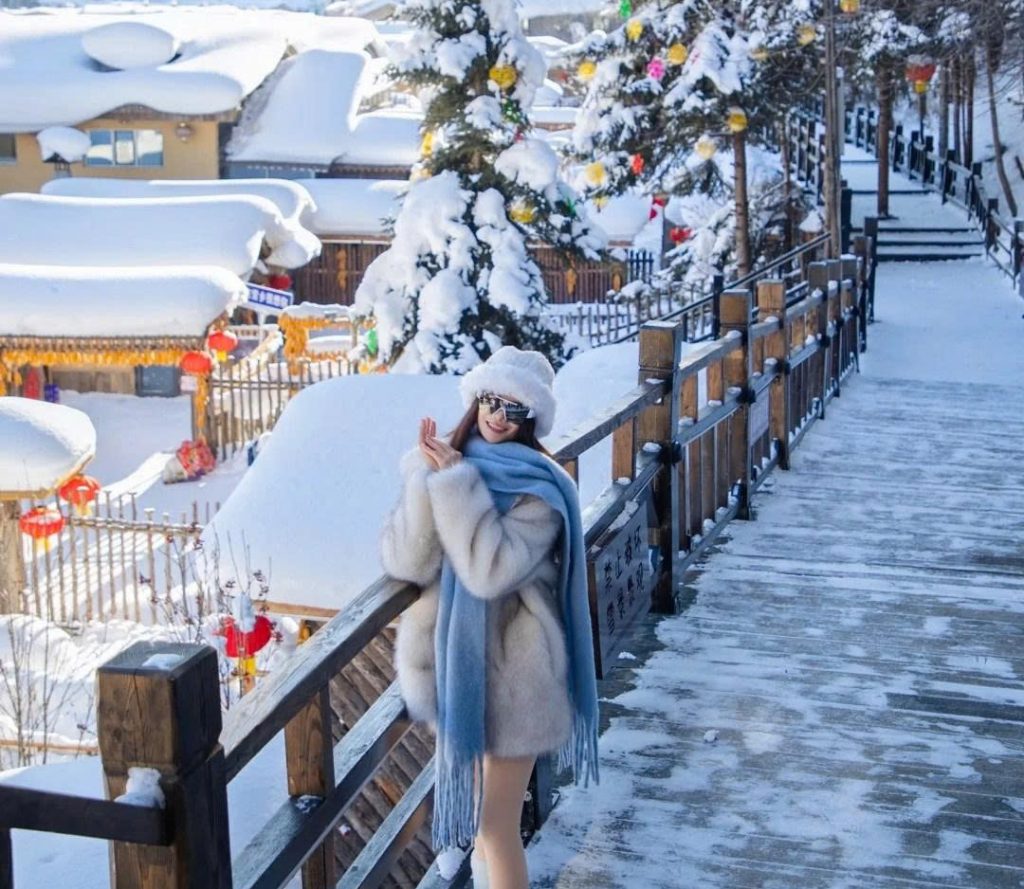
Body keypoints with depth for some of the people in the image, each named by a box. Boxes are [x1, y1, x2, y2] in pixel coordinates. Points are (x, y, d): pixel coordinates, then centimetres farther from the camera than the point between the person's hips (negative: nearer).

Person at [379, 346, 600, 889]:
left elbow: (491, 570, -29)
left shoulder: (538, 487, -15)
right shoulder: (443, 463, 1)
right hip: (455, 661, 6)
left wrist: (456, 482, -24)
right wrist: (430, 479, -21)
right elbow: (403, 562, -11)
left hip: (510, 671, -6)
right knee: (472, 806, 24)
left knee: (497, 823, 0)